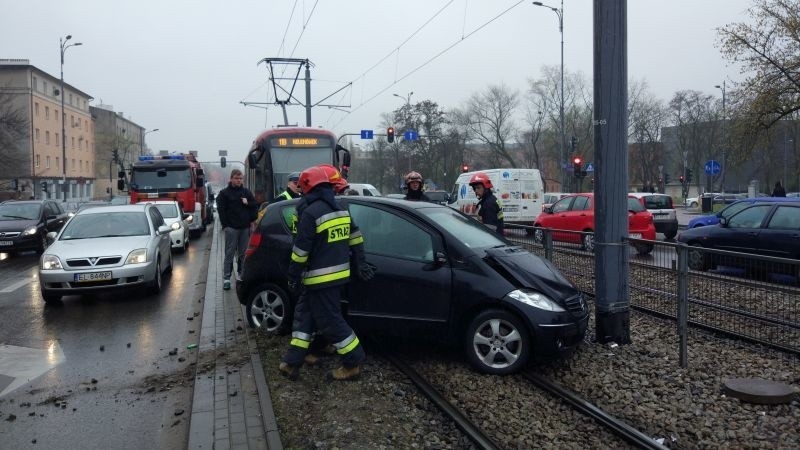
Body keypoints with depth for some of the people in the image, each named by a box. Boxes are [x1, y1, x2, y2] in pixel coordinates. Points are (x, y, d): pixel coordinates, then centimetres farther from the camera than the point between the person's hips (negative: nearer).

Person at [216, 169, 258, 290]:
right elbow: (221, 210, -3)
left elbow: (255, 205, 14)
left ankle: (241, 274, 20)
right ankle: (226, 278, -2)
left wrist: (248, 203, -6)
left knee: (243, 253, 9)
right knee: (229, 253, -4)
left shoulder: (247, 192, 12)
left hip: (245, 227, 4)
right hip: (231, 228, -3)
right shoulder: (224, 193, 1)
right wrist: (225, 225, -11)